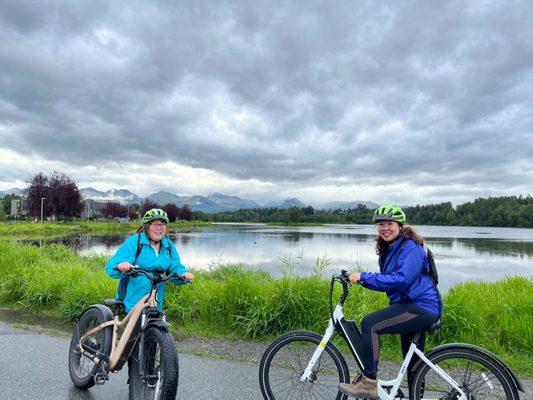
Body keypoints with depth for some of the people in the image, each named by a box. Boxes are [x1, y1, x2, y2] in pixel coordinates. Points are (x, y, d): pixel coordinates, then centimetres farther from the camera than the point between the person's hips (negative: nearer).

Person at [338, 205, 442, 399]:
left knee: (369, 324, -21)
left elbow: (401, 279, -28)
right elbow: (387, 281, 13)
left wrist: (364, 277, -26)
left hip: (421, 307, -10)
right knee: (412, 360, 19)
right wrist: (359, 279, -4)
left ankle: (368, 382, -14)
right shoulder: (389, 249, 14)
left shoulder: (410, 247, -15)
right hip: (415, 306, 10)